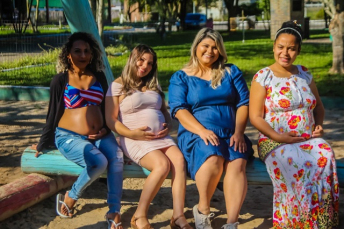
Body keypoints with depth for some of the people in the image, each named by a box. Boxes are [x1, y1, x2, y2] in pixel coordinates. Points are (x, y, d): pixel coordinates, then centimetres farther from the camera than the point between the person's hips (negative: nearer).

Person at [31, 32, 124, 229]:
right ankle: (71, 196, -6)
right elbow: (53, 113, 6)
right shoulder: (61, 80, 0)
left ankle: (114, 212, -28)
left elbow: (107, 107, 17)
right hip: (70, 137, -3)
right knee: (99, 162, -33)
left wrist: (106, 129, 0)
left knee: (117, 157, -30)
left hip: (99, 136, 4)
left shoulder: (99, 77, 10)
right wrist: (43, 144, 12)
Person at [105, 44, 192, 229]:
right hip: (136, 140, -5)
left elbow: (165, 111, 25)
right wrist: (131, 133, -17)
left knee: (179, 159, -26)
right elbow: (110, 120, -3)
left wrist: (167, 126, 3)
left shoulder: (154, 85, 22)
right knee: (162, 165, -32)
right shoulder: (118, 85, 3)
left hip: (161, 137, 5)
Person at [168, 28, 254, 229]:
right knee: (213, 158, -36)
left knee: (237, 162, -32)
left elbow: (243, 104, 8)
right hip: (196, 133, -2)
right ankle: (202, 210, -13)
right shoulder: (181, 77, 10)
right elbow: (179, 109, -3)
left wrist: (238, 132, -9)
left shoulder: (231, 73, 16)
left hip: (230, 133, 2)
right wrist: (202, 131, -19)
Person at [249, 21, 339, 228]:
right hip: (274, 142, -4)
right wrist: (278, 137, -17)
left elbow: (318, 106, 27)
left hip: (309, 139, 4)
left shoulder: (305, 74, 15)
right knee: (295, 164, -37)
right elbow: (255, 116, -4)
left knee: (325, 157, -31)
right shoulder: (263, 77, 0)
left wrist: (319, 125, 5)